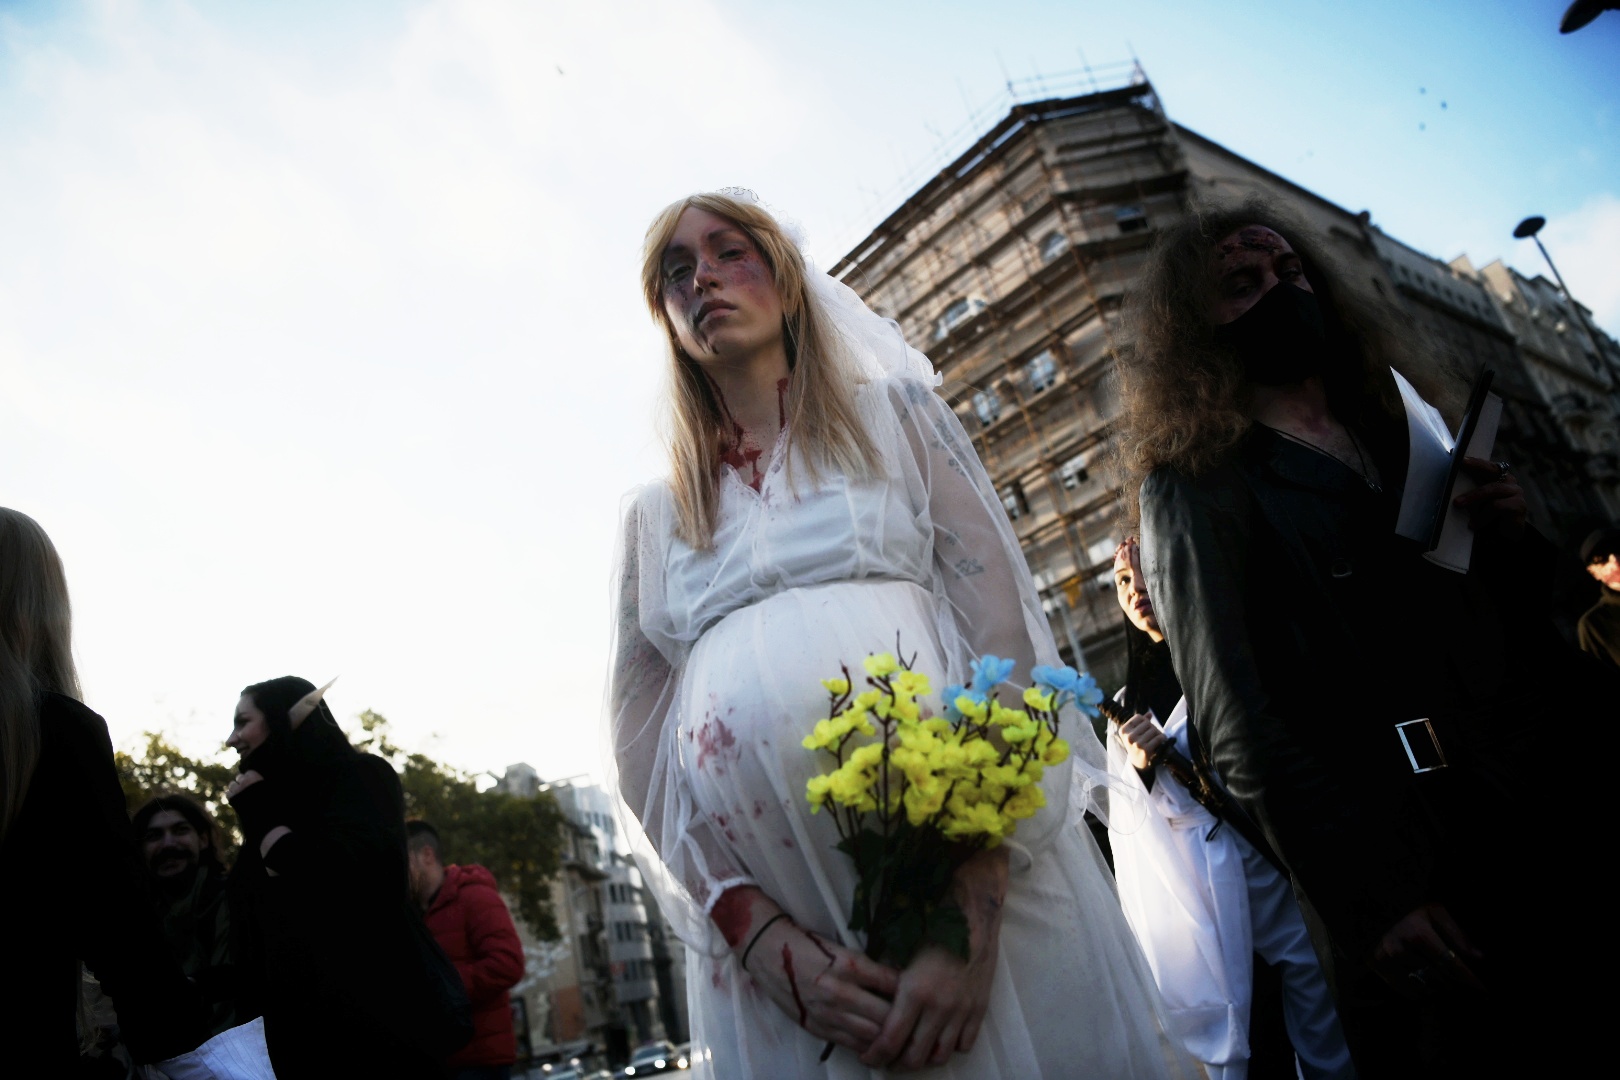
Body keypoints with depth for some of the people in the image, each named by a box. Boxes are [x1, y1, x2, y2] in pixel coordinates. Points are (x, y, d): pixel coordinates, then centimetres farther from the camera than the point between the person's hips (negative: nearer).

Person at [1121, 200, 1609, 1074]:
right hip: (1408, 869, -6)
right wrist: (1377, 900, -20)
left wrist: (1511, 537, -3)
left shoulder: (1395, 429, 13)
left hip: (1551, 812, 7)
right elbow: (1239, 723, -16)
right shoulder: (1195, 488, -9)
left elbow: (1509, 610, 19)